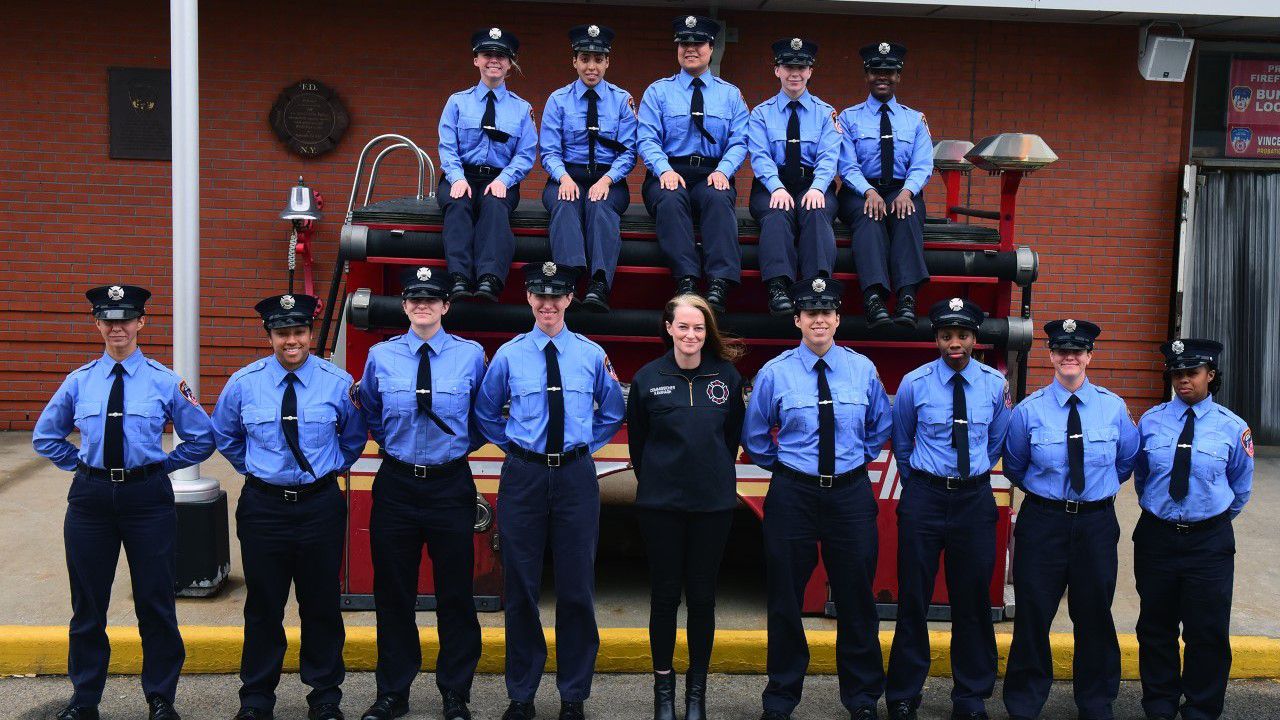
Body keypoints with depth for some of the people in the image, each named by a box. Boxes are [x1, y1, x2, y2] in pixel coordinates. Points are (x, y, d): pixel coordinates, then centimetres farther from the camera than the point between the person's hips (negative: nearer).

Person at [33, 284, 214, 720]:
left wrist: (162, 465, 2)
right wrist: (80, 465, 8)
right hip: (90, 497, 2)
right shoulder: (79, 382, 3)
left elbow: (203, 439, 6)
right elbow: (45, 436, 17)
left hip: (147, 496, -2)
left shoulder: (164, 382, -3)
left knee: (155, 602, 5)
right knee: (88, 603, 11)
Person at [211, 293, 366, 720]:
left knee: (321, 604, 9)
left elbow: (355, 437, 14)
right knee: (263, 606, 9)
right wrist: (252, 469, 13)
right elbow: (223, 436, 16)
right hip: (263, 505, 1)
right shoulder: (243, 383, -2)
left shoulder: (338, 383, -3)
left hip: (321, 504, 0)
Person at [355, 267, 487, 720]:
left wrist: (460, 443, 1)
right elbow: (370, 417, 15)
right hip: (396, 485, 1)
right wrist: (397, 443, 6)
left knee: (455, 593, 6)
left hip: (451, 485, -1)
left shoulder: (471, 356, -2)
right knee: (393, 593, 8)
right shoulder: (381, 356, 1)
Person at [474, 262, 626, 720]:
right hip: (523, 476, 0)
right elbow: (485, 413, 14)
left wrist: (584, 445, 7)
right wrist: (513, 446, 6)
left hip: (576, 476, 0)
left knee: (577, 588, 5)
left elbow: (612, 413, 16)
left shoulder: (592, 355, 3)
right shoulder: (508, 355, 1)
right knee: (520, 587, 5)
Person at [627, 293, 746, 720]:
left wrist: (717, 475, 11)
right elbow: (636, 440, 8)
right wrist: (653, 480, 10)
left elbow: (733, 434, 11)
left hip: (713, 503, 1)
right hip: (661, 503, -1)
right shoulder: (648, 378, -2)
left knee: (702, 595, 7)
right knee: (665, 593, 6)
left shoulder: (727, 376, 1)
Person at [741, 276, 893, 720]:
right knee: (786, 600, 7)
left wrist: (858, 458, 10)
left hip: (851, 493, 1)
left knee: (856, 598, 9)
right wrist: (784, 465, 8)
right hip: (793, 494, -1)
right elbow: (754, 438, 8)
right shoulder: (775, 373, -5)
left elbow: (880, 427, 17)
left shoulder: (862, 369, 1)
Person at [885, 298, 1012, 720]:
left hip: (975, 498, 1)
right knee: (913, 598, 4)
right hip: (924, 496, -1)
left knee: (973, 601, 7)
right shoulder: (914, 384, -5)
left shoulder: (995, 384, -1)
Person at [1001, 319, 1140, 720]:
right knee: (1033, 613, 4)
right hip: (1043, 519, -1)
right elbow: (1013, 467, 10)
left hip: (1097, 522, 1)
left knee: (1095, 615, 10)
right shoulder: (1029, 410, -5)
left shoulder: (1113, 407, -1)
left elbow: (1127, 460, 15)